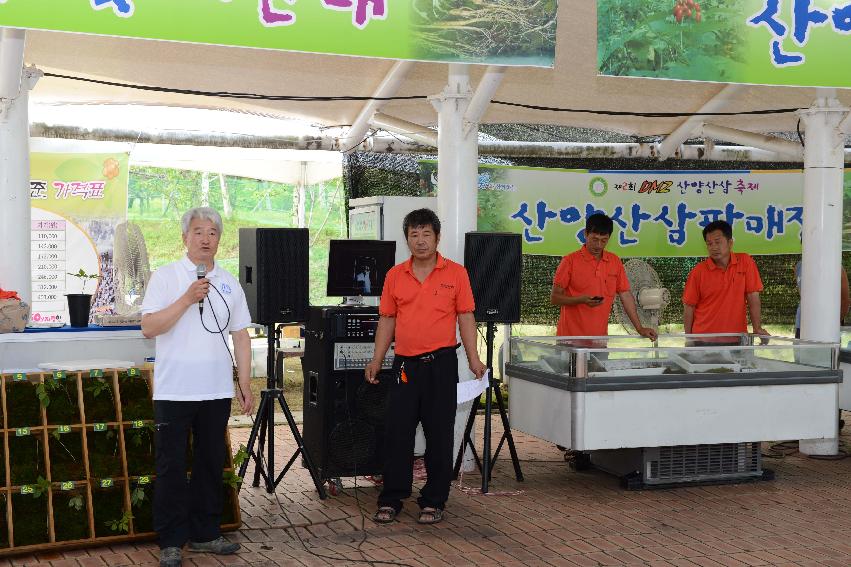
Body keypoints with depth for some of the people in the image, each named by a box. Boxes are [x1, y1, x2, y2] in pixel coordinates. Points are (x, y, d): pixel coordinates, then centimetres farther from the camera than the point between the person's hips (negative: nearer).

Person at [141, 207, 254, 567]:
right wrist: (187, 299, -18)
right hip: (174, 391, -4)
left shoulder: (229, 283, 10)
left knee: (211, 465, 10)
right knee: (172, 468, 1)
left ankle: (205, 534, 22)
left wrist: (245, 384, 6)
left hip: (217, 392, 4)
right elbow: (149, 328, -10)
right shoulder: (166, 277, -2)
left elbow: (241, 336, 12)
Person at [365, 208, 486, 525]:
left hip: (441, 363, -2)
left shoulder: (455, 273, 1)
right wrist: (377, 359, 5)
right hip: (404, 364, 2)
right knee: (397, 434, 3)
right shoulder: (395, 275, 8)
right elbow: (387, 319, 11)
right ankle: (391, 500, 12)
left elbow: (465, 317, 0)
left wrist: (473, 359, -7)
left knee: (439, 435, 3)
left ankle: (433, 502, 13)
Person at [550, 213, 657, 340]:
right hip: (571, 337, -4)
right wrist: (581, 300, -20)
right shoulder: (570, 261, -5)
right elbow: (554, 297, -5)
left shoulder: (615, 262, 8)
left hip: (600, 337, 4)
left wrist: (640, 328, 6)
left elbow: (626, 295, 11)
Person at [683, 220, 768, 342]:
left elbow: (753, 297, 0)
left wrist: (757, 328, -7)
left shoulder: (745, 262, 1)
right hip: (704, 340, -1)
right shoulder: (698, 271, -2)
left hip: (736, 339, 1)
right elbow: (689, 307, 1)